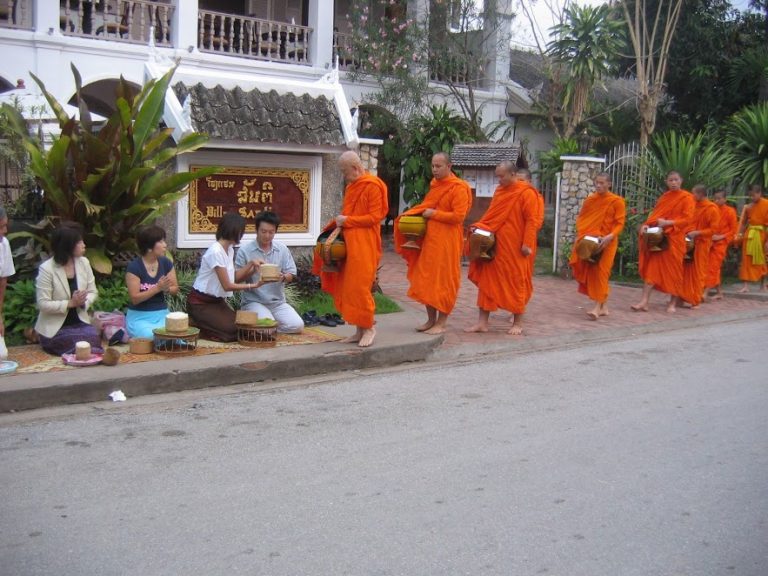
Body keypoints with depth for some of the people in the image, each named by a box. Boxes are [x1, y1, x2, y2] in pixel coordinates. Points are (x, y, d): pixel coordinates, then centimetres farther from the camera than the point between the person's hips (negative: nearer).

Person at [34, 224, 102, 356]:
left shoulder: (83, 262, 3)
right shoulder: (46, 269, -13)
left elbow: (93, 292, 6)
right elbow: (43, 304, -15)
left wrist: (83, 302, -16)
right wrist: (70, 303, -24)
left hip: (79, 323, 4)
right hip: (55, 328, -4)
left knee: (93, 336, -28)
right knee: (85, 341, -30)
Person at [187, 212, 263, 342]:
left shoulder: (230, 249, 5)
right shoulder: (215, 252, -23)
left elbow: (234, 278, 3)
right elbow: (227, 286, -21)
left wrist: (251, 264, -4)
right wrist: (253, 285, -17)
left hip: (217, 300, 9)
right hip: (200, 303, -9)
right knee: (231, 331, -19)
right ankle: (193, 324, -1)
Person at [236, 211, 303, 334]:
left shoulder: (282, 249, 5)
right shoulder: (244, 251, -5)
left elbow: (291, 275, 5)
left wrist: (283, 277, -19)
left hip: (278, 302, 4)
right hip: (254, 301, -4)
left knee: (297, 326, -16)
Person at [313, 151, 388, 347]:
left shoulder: (372, 186, -10)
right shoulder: (351, 186, 16)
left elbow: (374, 217, -14)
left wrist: (347, 220, -13)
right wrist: (341, 220, 5)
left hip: (364, 244, -8)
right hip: (348, 242, 8)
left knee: (359, 286, -7)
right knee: (348, 287, 7)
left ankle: (369, 328, 8)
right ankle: (359, 330, 13)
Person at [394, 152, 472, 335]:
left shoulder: (458, 188, -10)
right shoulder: (435, 185, 14)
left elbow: (458, 216, -18)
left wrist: (434, 214, -15)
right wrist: (411, 214, 9)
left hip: (446, 242, -8)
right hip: (429, 238, 8)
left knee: (443, 280, -2)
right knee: (427, 279, 9)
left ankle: (441, 323, 6)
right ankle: (431, 320, 19)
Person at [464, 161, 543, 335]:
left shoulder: (526, 193, -9)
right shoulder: (499, 191, 11)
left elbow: (532, 221, -13)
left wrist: (527, 244, -19)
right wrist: (479, 227, 3)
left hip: (514, 247, -6)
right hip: (495, 244, 7)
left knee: (516, 282, 3)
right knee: (487, 280, 4)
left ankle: (518, 323, 16)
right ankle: (482, 322, 9)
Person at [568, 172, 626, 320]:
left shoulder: (617, 201, -5)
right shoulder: (590, 200, 9)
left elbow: (619, 223, -9)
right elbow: (581, 218, 14)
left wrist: (609, 237, -23)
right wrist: (580, 234, -1)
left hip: (605, 242, -5)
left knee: (600, 272, -9)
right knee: (589, 271, 5)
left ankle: (598, 307, -9)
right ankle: (604, 306, 15)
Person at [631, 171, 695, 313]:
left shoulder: (687, 197, 0)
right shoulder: (663, 197, 16)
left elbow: (687, 218, -10)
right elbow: (654, 214, 13)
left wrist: (667, 223, -20)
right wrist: (647, 225, -7)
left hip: (674, 237, -4)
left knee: (673, 269, 2)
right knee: (652, 267, -5)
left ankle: (673, 302, 15)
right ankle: (644, 302, -11)